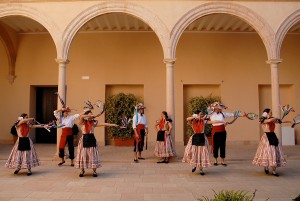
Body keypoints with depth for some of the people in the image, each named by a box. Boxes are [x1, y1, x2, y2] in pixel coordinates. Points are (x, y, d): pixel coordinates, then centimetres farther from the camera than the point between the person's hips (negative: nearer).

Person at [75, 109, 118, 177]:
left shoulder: (94, 123, 4)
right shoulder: (82, 122, -1)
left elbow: (103, 124, -2)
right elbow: (81, 116, -22)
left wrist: (112, 124, -9)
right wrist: (90, 115, -24)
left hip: (92, 139, 1)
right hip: (84, 139, -1)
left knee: (93, 155, 0)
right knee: (83, 155, 3)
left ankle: (94, 171, 11)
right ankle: (82, 171, 19)